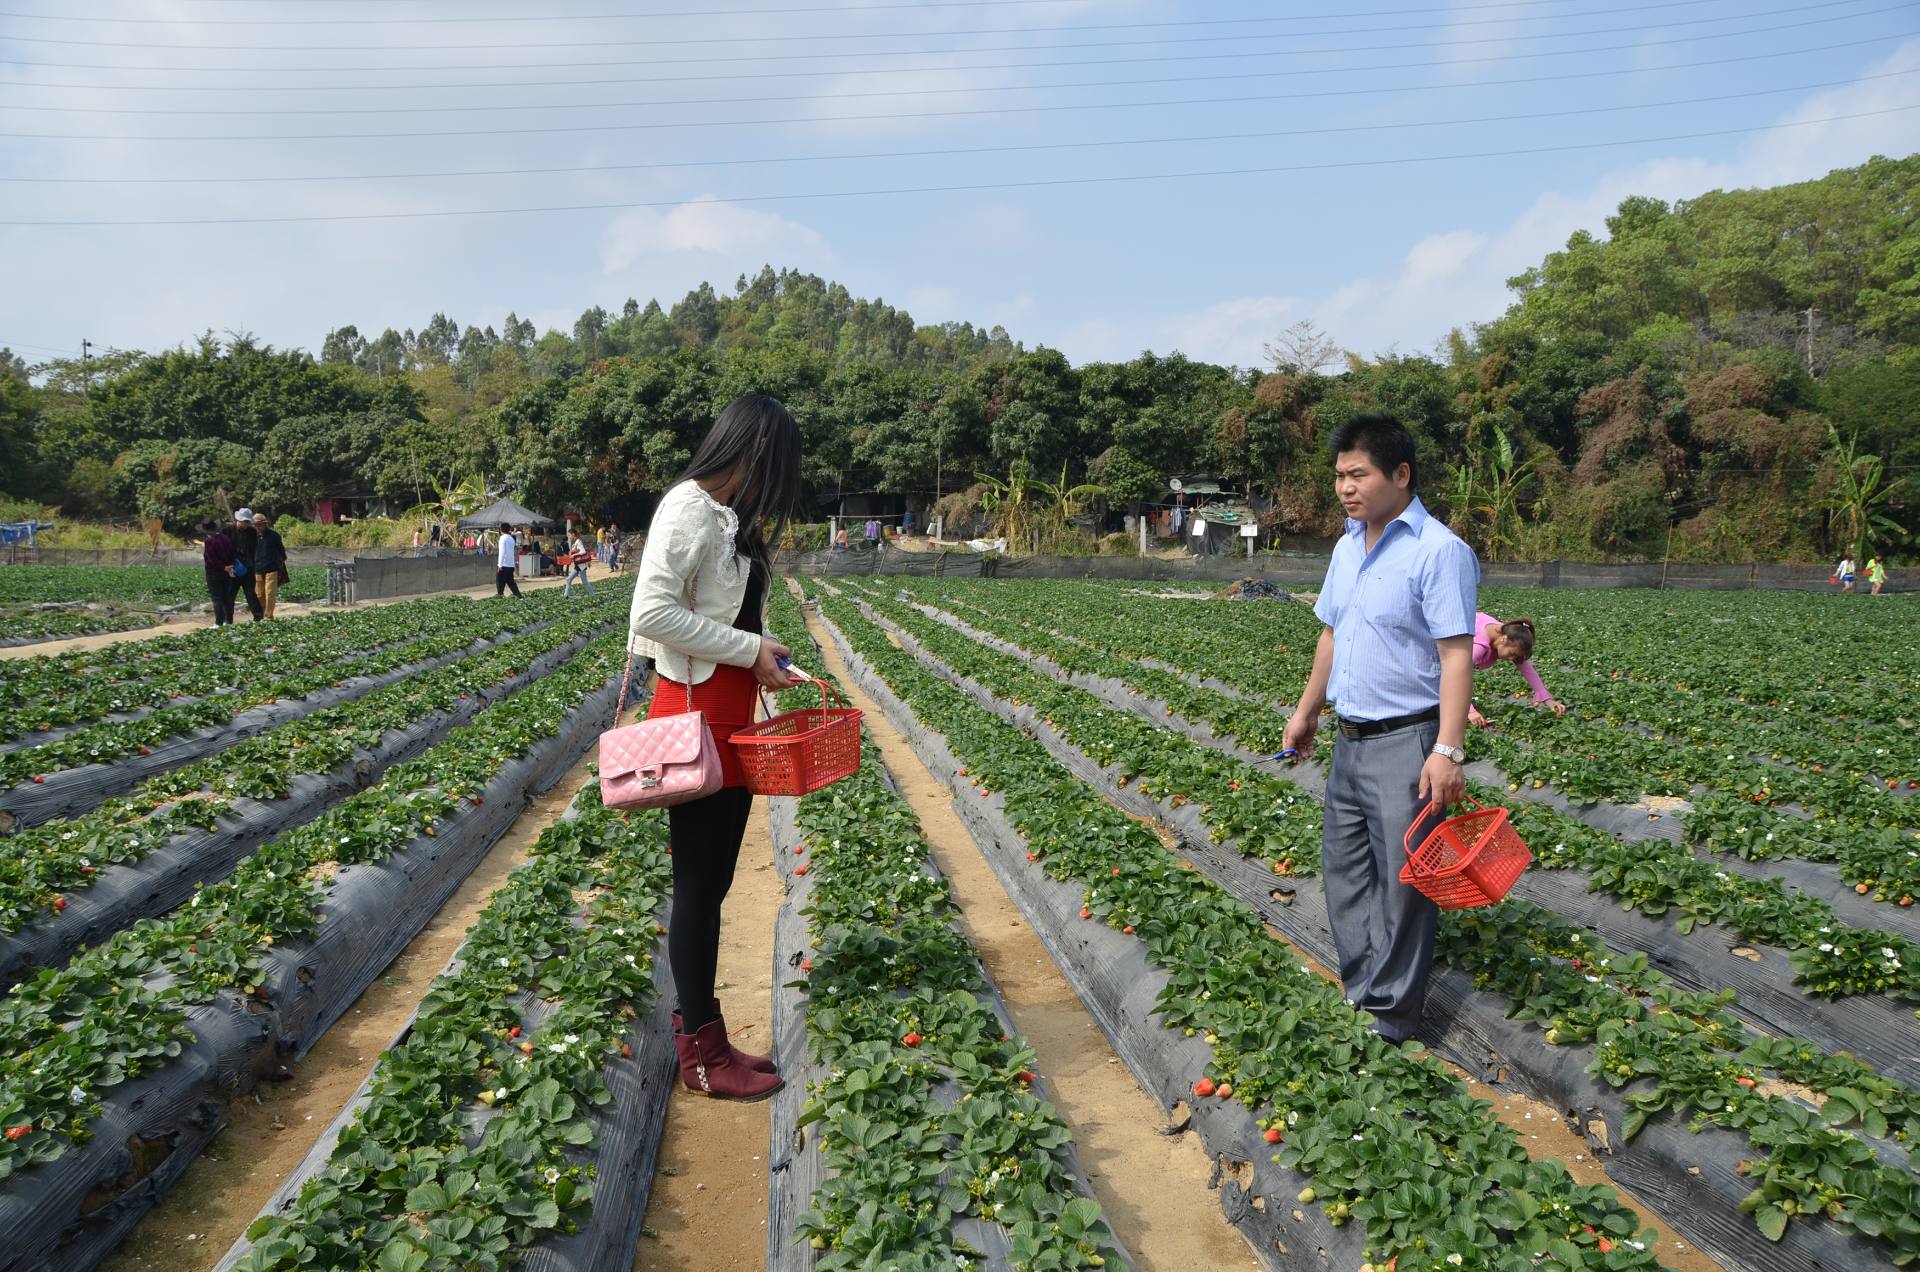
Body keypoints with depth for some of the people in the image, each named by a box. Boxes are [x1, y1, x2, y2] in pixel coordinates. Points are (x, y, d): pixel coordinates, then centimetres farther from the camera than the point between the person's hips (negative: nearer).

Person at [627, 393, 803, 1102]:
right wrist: (749, 650, -17)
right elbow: (653, 612, -22)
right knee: (698, 886, 0)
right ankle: (702, 1058, 12)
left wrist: (763, 652, 2)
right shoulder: (688, 509, -14)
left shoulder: (730, 518, 15)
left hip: (731, 717, 10)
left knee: (713, 883, 15)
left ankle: (700, 1031, 27)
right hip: (697, 715, -10)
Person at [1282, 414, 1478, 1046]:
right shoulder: (1348, 547, 11)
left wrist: (1448, 750, -24)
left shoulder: (1439, 551, -14)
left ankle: (1393, 1018, 11)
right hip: (1351, 738, 9)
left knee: (1402, 880, -1)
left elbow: (1457, 654, -19)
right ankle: (1359, 993, 27)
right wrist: (1307, 711, 25)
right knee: (1344, 868, 14)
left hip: (1406, 742, -8)